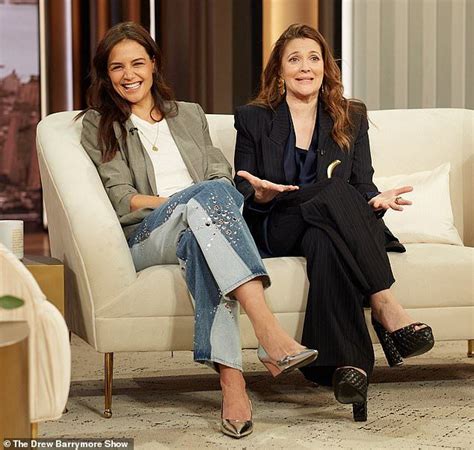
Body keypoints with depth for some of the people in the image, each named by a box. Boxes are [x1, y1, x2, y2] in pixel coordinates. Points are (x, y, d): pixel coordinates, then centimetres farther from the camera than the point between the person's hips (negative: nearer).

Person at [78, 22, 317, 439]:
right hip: (146, 237, -2)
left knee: (200, 240, -38)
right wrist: (189, 199, -12)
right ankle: (268, 329, -53)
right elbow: (121, 198, 2)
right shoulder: (99, 124, 17)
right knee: (209, 194, -35)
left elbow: (223, 176, 16)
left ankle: (230, 378, -53)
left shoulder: (190, 114, 28)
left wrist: (196, 206, -8)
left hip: (200, 227, 2)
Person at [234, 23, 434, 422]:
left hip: (326, 228, 2)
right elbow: (243, 196, 8)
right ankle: (387, 312, -45)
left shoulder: (351, 118, 17)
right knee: (334, 187, -35)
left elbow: (363, 184, 10)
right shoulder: (253, 119, 12)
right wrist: (261, 195, -17)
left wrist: (376, 200, -14)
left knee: (324, 241, -39)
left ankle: (346, 363, -52)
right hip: (275, 232, -2)